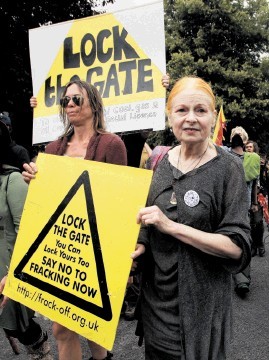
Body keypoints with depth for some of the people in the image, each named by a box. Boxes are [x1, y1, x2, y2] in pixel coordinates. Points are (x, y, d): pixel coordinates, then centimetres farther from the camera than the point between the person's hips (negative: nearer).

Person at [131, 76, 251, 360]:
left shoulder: (227, 168, -13)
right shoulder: (161, 161, 1)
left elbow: (237, 247, -18)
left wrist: (171, 226, -25)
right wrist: (141, 246, -5)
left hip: (199, 301, -4)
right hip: (155, 294, 5)